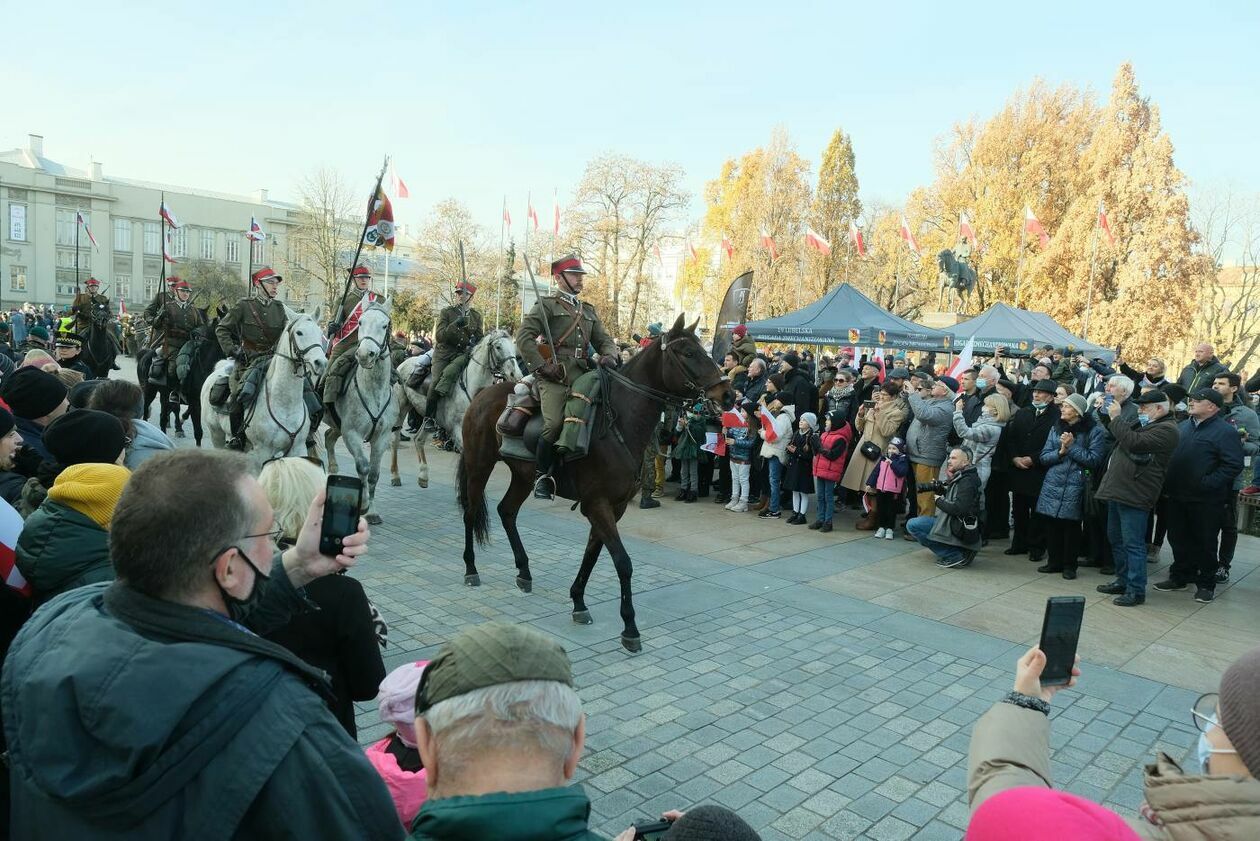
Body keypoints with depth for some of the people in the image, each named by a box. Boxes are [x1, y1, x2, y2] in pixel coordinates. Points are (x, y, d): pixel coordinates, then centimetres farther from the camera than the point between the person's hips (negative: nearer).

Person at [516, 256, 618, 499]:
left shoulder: (589, 312, 27)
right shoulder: (546, 305, 8)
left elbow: (604, 340, 24)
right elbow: (524, 336, -2)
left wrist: (608, 356, 0)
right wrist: (541, 367, -12)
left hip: (583, 374, 6)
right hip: (554, 375, -6)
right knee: (554, 423, -23)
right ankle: (542, 476, -6)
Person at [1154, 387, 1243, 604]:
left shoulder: (1226, 432, -9)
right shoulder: (1182, 427, 12)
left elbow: (1233, 465, -16)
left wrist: (1208, 483, -21)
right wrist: (1167, 484, 6)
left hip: (1206, 500, -6)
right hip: (1177, 497, 6)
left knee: (1205, 542, 6)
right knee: (1178, 539, 14)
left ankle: (1206, 584, 18)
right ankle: (1180, 576, 28)